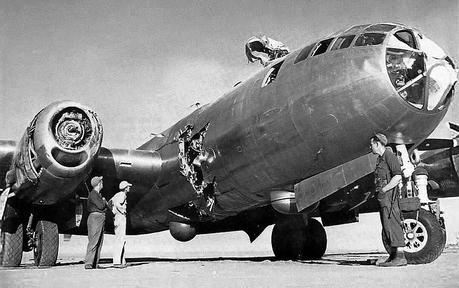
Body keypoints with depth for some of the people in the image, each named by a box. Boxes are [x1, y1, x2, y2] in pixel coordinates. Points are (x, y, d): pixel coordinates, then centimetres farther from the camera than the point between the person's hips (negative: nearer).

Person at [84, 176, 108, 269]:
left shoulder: (98, 194, 21)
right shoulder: (93, 194, -9)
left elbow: (105, 206, 22)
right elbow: (101, 206, -16)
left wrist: (104, 202, 4)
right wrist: (103, 200, 1)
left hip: (101, 219, 10)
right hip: (95, 217, -10)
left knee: (99, 242, 7)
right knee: (93, 241, -12)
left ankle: (95, 264, 8)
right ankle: (88, 263, -12)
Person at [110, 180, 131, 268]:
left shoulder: (118, 194, 16)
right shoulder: (122, 195, -12)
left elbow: (110, 202, 22)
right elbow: (118, 204, -28)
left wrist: (114, 211, 18)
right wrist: (123, 212, -16)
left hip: (117, 216, 10)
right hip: (121, 217, -10)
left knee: (122, 240, 13)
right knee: (120, 240, -9)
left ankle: (122, 261, 17)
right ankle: (117, 262, -10)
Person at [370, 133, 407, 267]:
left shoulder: (389, 156, -9)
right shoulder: (380, 159, 20)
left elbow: (398, 176, -18)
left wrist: (384, 189, -17)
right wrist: (378, 191, 12)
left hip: (389, 195, -10)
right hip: (382, 197, 10)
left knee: (392, 225, -11)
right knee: (387, 227, 10)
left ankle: (400, 257, -10)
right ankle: (393, 255, 15)